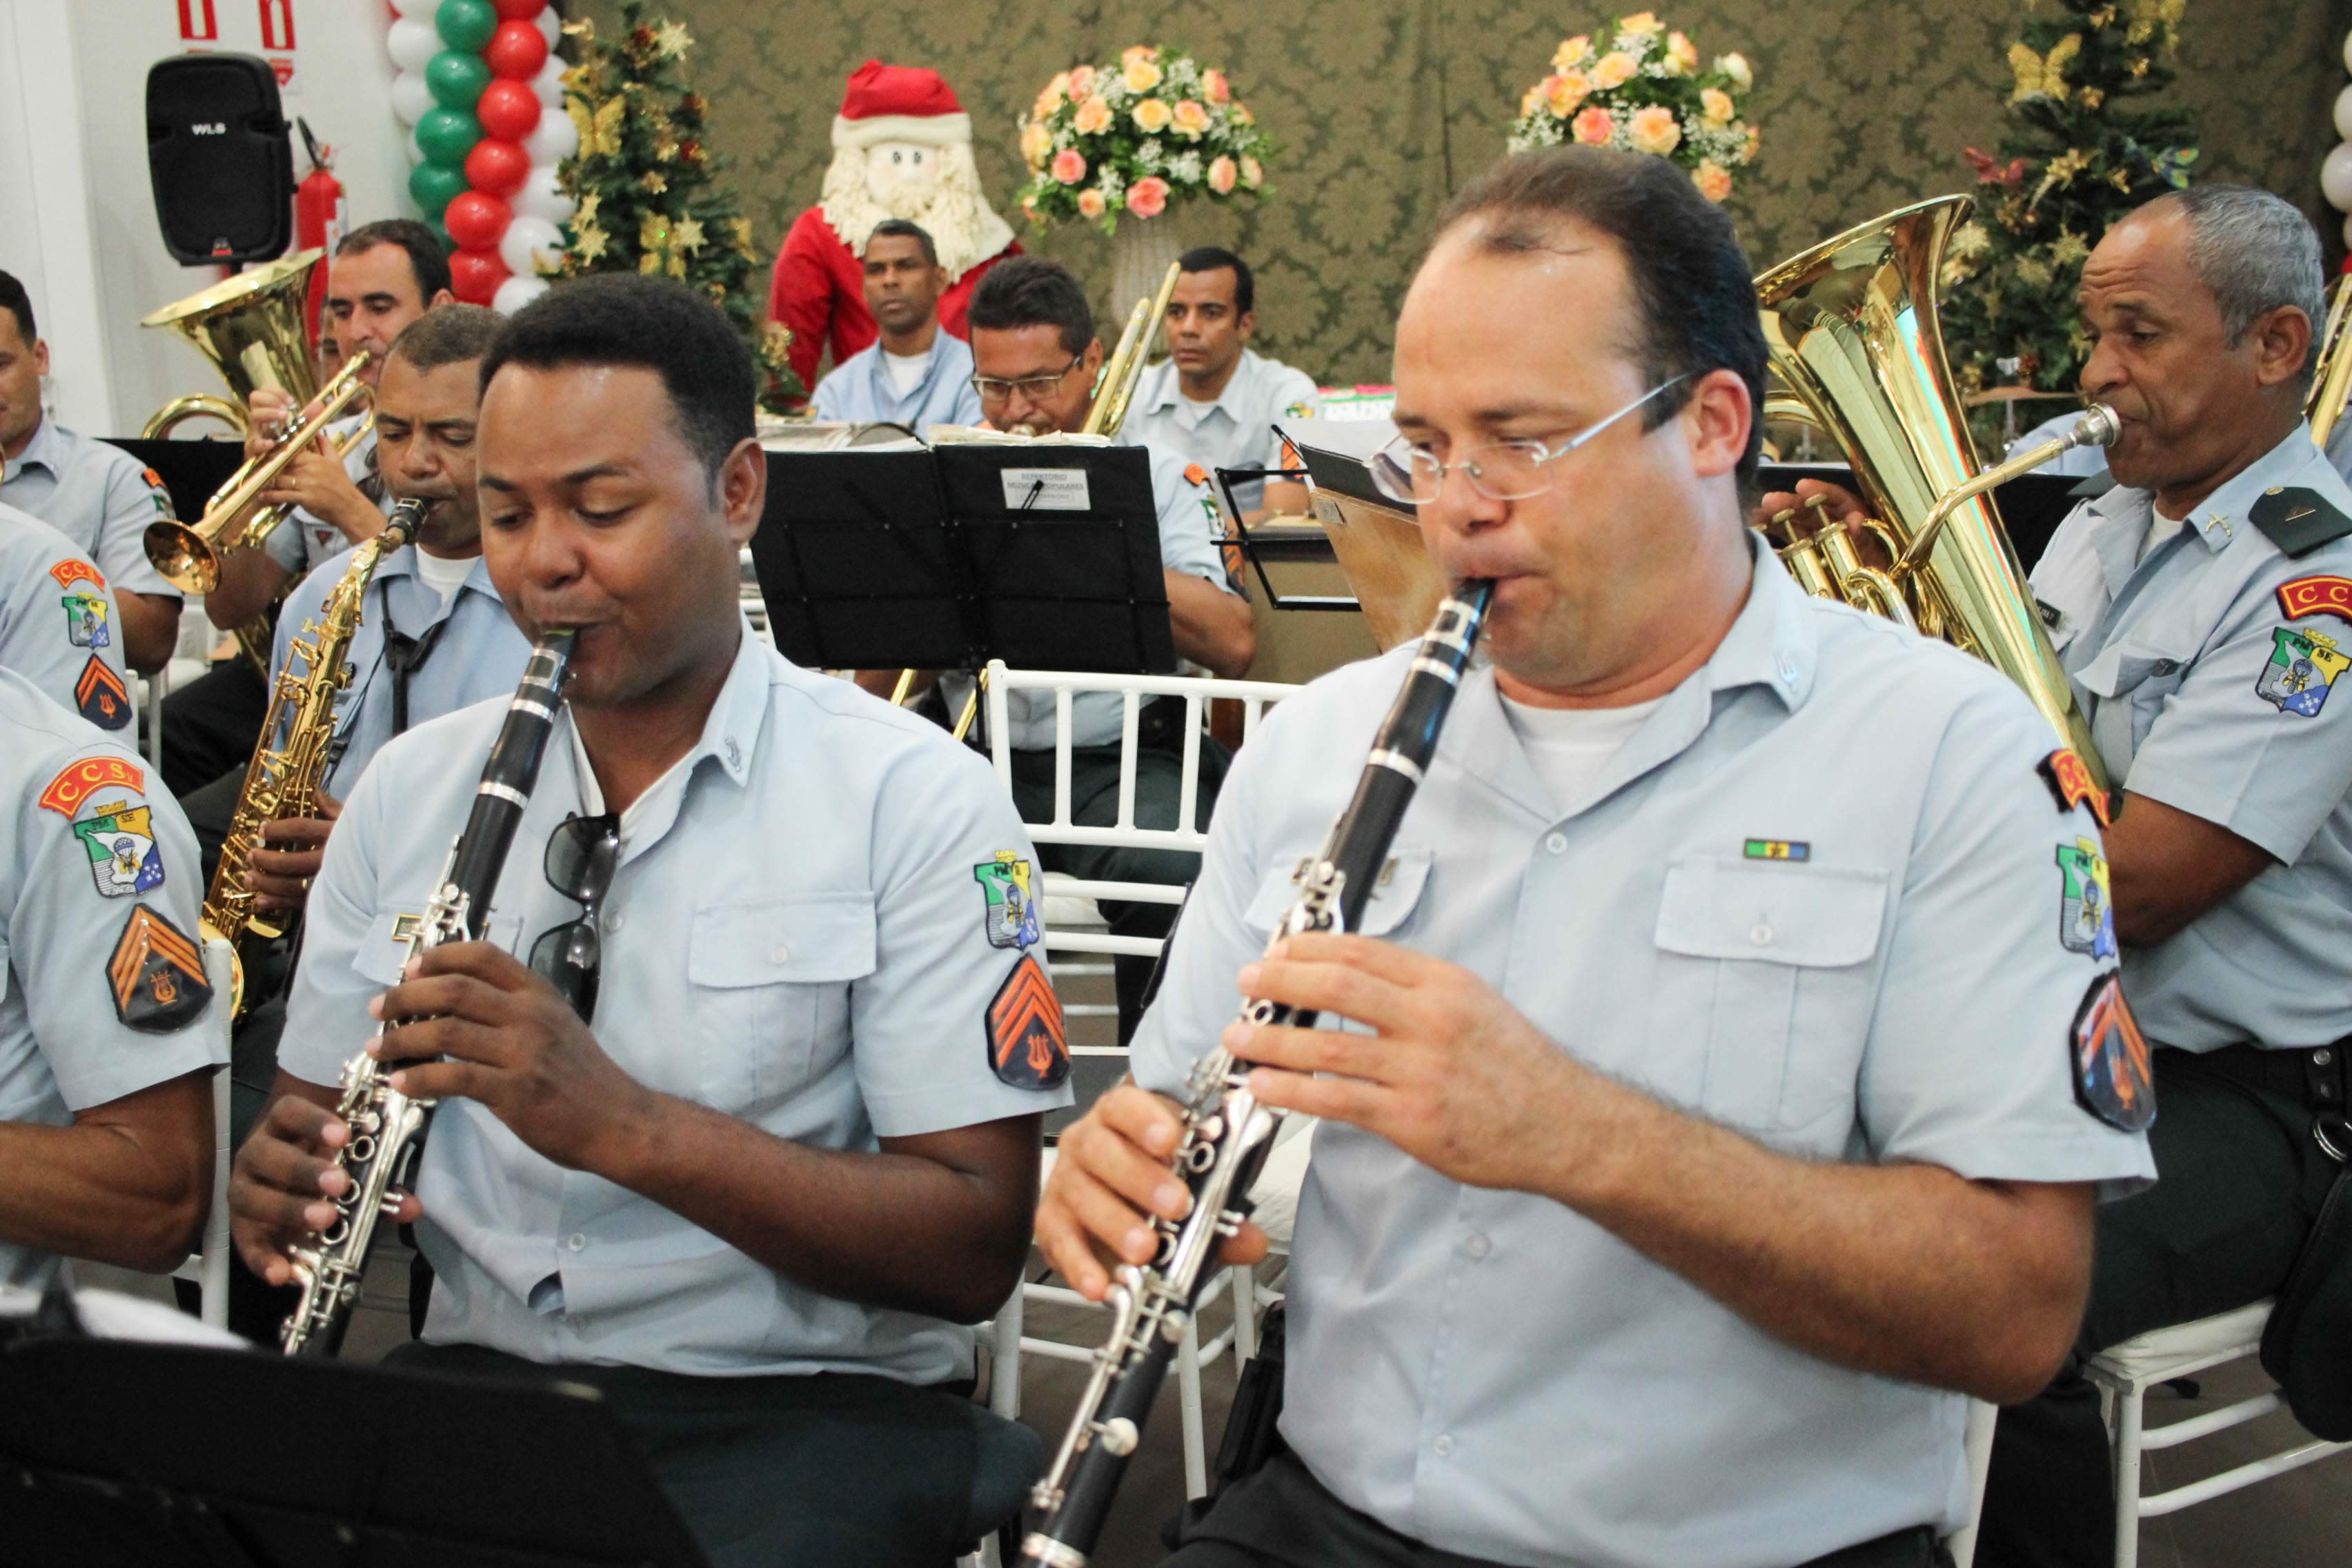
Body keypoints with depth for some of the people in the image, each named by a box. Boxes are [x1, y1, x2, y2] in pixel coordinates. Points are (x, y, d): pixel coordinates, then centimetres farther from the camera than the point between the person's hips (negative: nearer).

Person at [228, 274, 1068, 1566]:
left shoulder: (914, 801, -7)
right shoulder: (409, 787, 9)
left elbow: (976, 1250, -12)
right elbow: (316, 1117, 15)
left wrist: (622, 1123, -24)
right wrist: (289, 1188, -10)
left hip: (796, 1407, -4)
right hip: (472, 1369, 5)